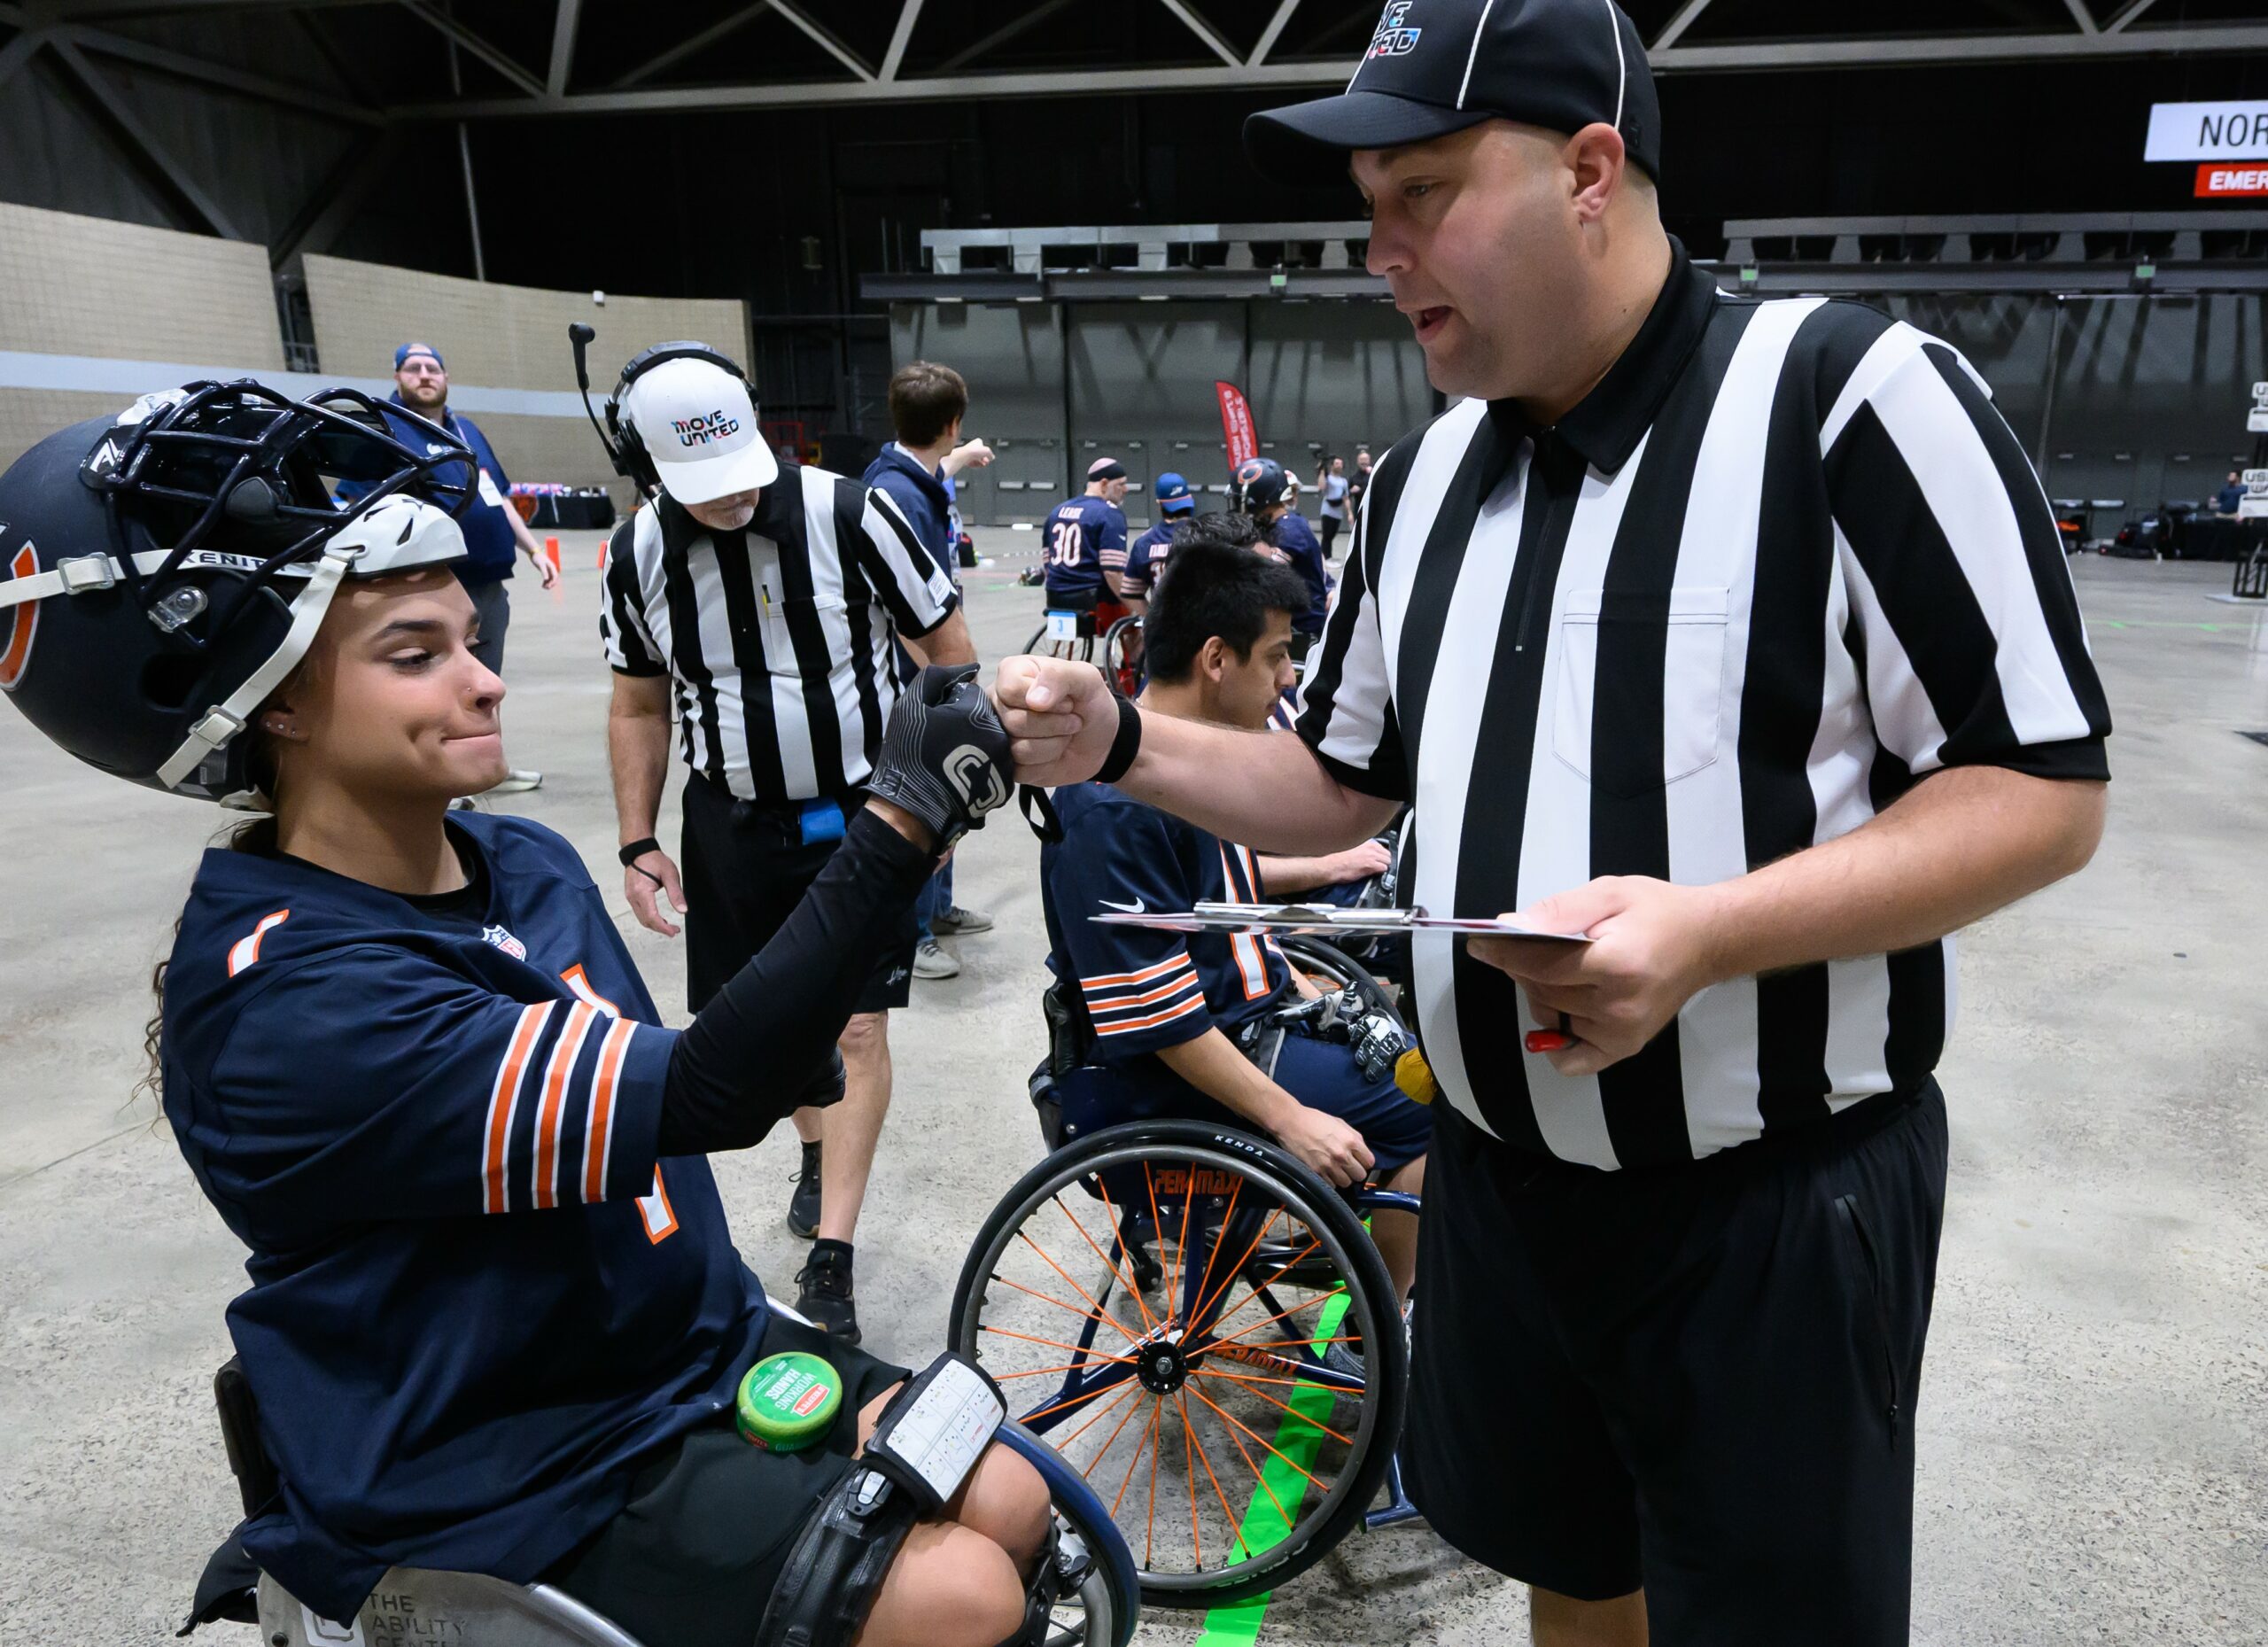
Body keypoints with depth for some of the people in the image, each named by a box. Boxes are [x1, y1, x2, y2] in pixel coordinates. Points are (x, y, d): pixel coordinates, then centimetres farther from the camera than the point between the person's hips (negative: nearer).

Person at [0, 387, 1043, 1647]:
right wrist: (900, 821, -37)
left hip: (689, 1345, 8)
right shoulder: (287, 1005, -27)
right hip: (496, 1481, -7)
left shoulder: (528, 865, -1)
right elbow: (697, 1099, -36)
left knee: (1010, 1506, 3)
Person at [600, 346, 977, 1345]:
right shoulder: (637, 554, -5)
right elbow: (640, 706, 8)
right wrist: (638, 843, 5)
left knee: (857, 1028, -4)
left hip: (861, 814, -3)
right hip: (731, 823, 4)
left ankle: (830, 1257, 6)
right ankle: (820, 1156, 43)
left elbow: (948, 645, -7)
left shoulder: (851, 515, -17)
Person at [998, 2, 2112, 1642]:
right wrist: (1120, 742, -4)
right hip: (1499, 1178, 6)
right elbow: (1344, 783, 12)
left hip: (1777, 1202, -5)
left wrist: (1706, 931, -28)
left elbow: (2044, 788, -15)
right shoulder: (1423, 477, 5)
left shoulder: (1848, 396, -15)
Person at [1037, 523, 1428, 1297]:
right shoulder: (1115, 805, -25)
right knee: (1439, 1115, -13)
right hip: (1175, 1071, -10)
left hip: (1249, 1015, 10)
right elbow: (1156, 1017, -25)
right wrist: (1288, 1117, -21)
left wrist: (1304, 992, 11)